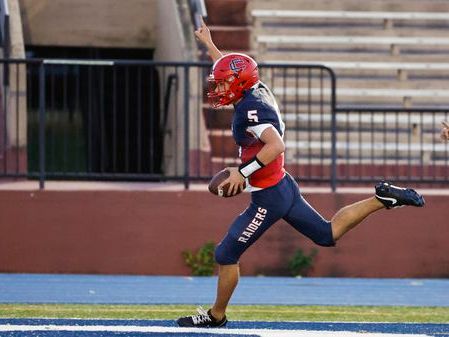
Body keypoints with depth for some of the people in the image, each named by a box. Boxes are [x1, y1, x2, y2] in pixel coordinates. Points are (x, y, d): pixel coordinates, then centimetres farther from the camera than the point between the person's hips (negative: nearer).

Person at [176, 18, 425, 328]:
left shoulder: (251, 108, -22)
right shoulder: (258, 92, 5)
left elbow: (276, 145, -36)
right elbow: (234, 72, 28)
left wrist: (243, 172, -31)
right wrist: (209, 44, 37)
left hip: (268, 198, -10)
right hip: (285, 187, 10)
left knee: (226, 255, 2)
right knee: (328, 235, 19)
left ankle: (216, 315, 14)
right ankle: (383, 199, 9)